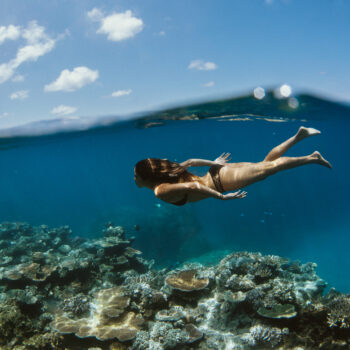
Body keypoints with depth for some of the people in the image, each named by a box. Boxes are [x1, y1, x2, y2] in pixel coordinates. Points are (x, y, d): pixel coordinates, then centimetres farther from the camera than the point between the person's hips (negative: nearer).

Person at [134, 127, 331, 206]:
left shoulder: (161, 191, -19)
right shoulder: (167, 172, 8)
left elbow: (192, 186, -31)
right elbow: (191, 162, 15)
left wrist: (222, 197, -26)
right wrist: (214, 163, 25)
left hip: (221, 181, -8)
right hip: (218, 173, 8)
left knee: (271, 167, -3)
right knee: (267, 162, 17)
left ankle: (312, 158, 3)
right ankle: (299, 136, 17)